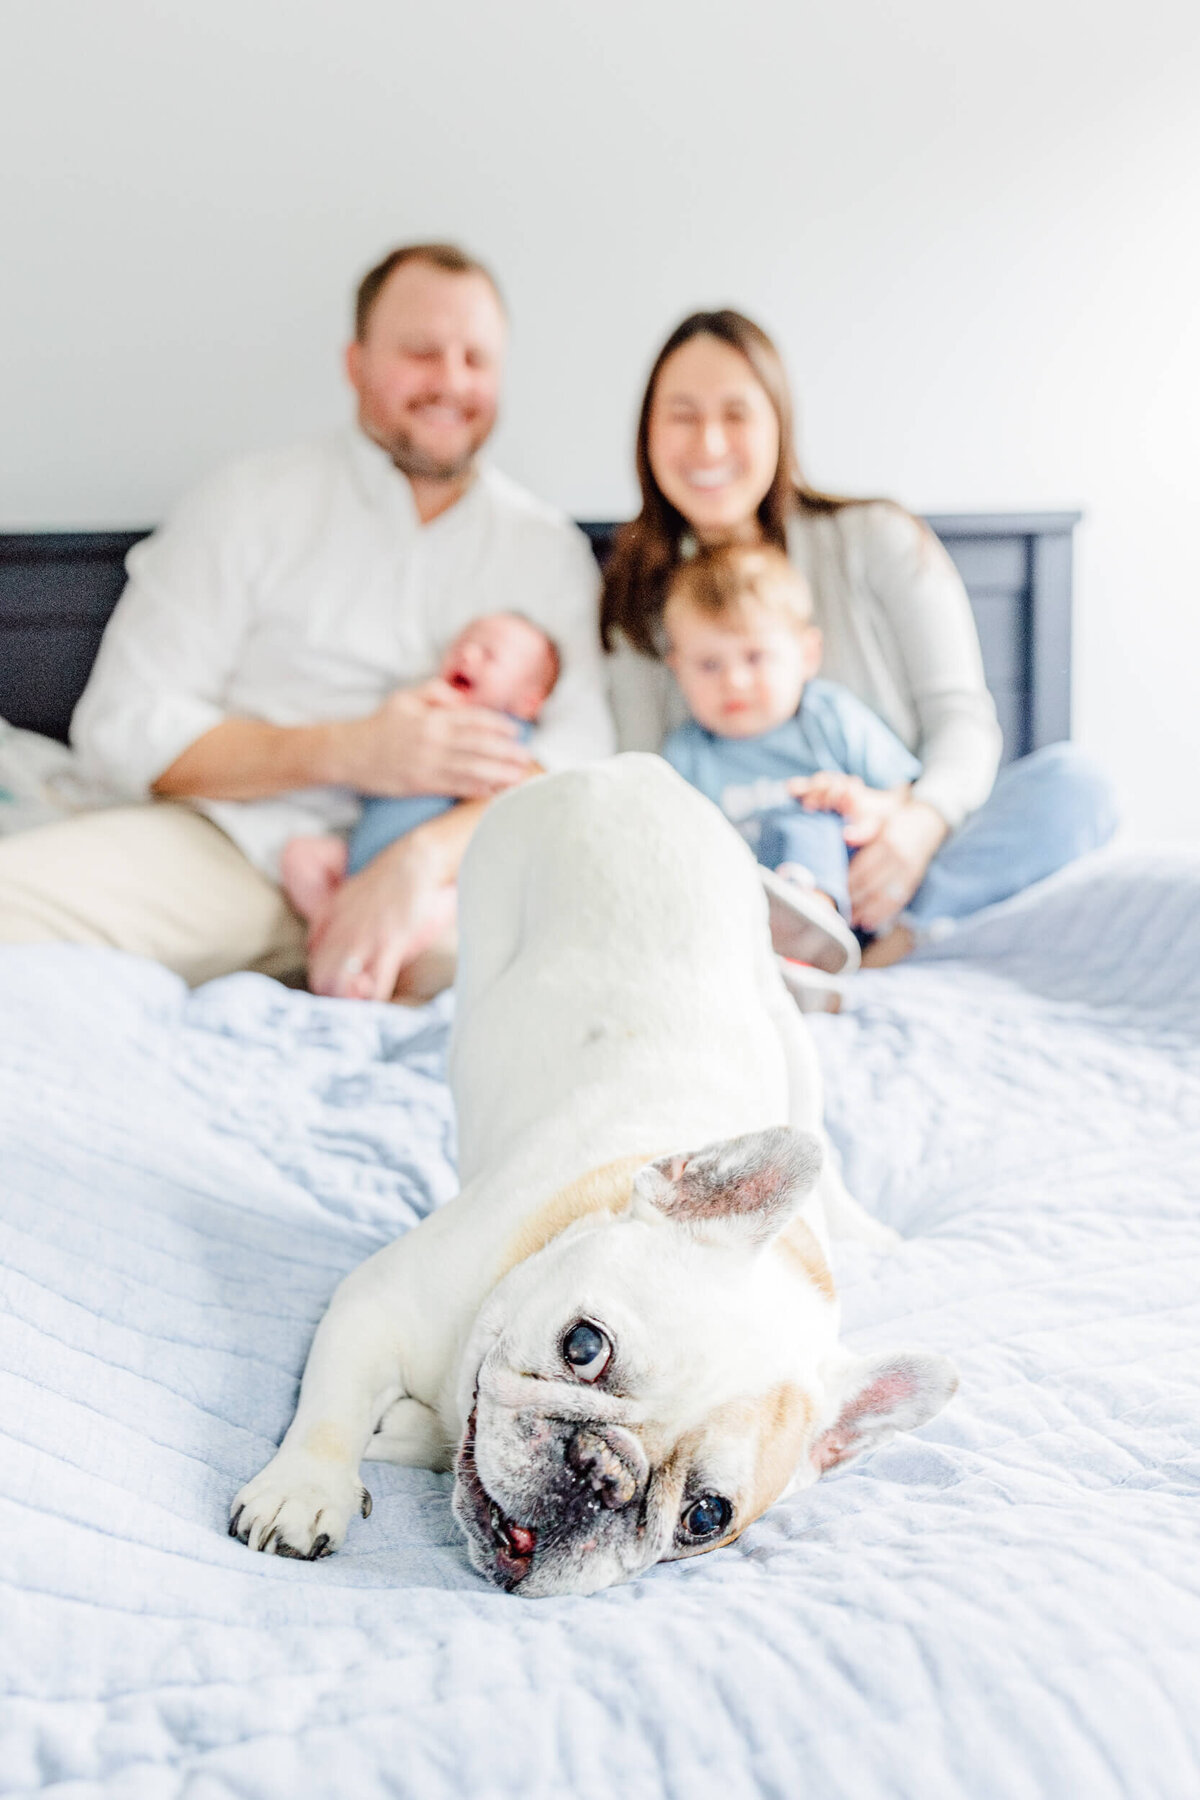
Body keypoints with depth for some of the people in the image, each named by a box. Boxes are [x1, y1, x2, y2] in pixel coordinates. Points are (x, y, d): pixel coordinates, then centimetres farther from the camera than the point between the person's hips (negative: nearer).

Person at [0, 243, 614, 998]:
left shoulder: (548, 548, 13)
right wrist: (348, 752, -13)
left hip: (443, 862, 3)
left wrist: (421, 858, -23)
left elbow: (576, 752, -3)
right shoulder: (250, 506, 8)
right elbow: (123, 728, 0)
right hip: (228, 844, -2)